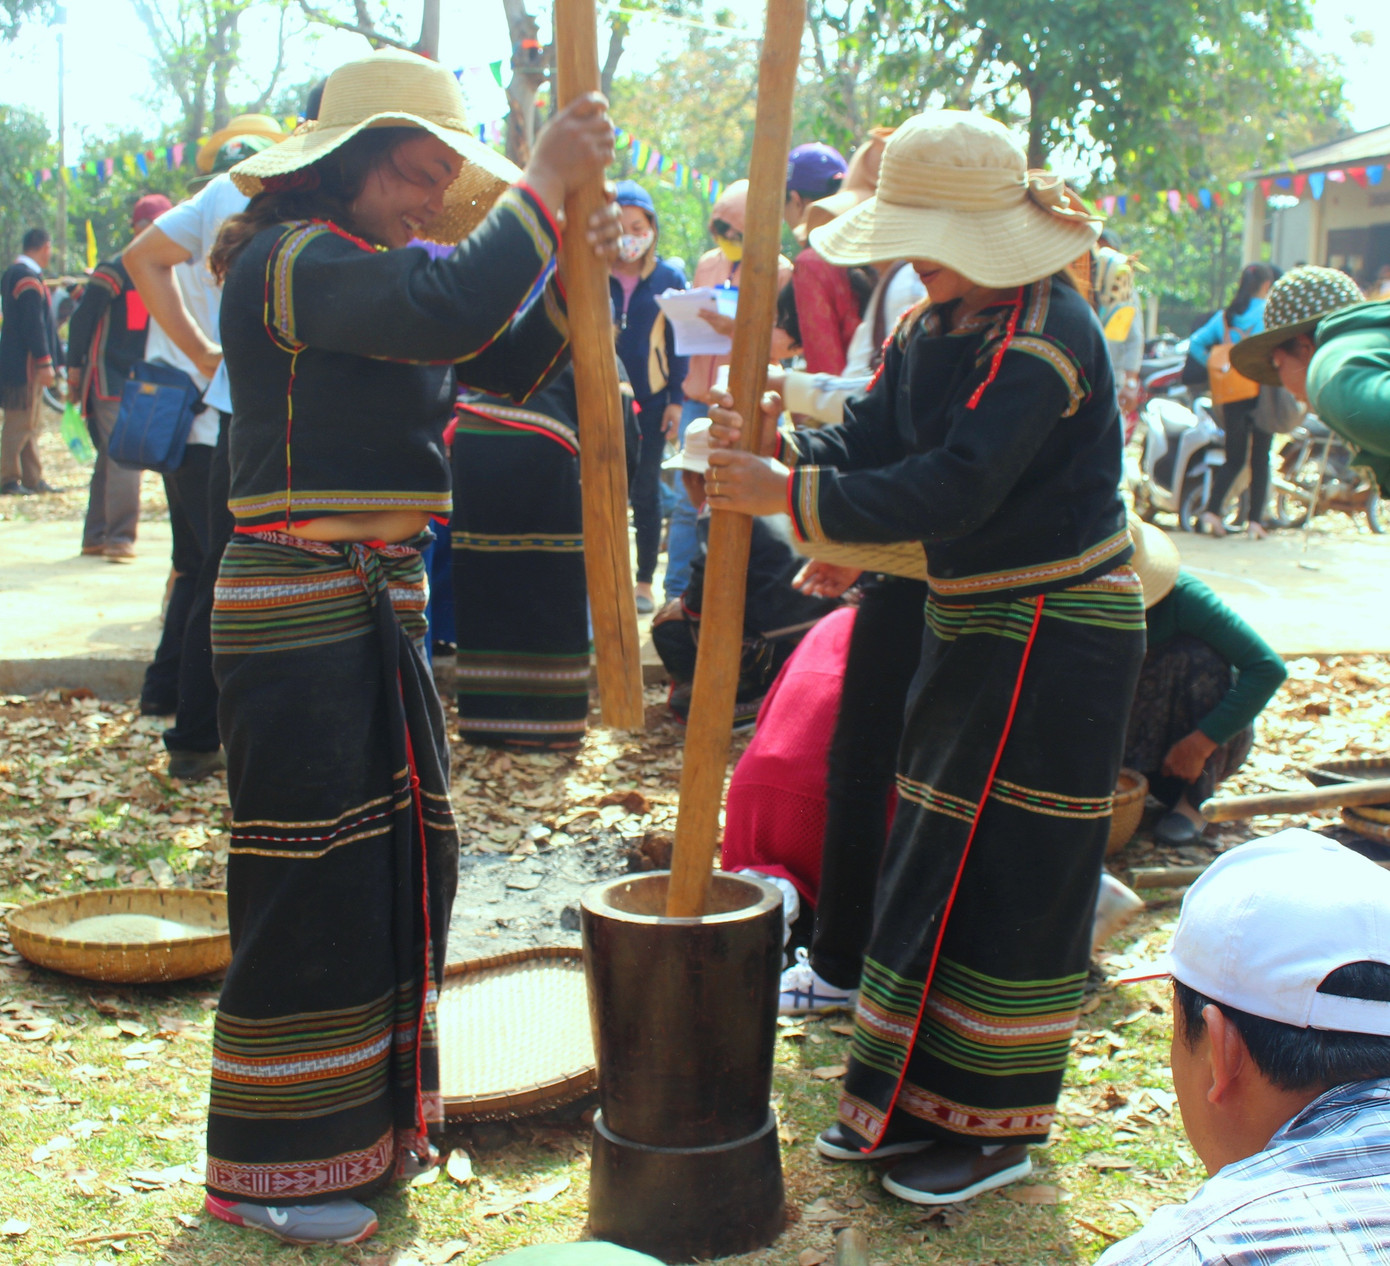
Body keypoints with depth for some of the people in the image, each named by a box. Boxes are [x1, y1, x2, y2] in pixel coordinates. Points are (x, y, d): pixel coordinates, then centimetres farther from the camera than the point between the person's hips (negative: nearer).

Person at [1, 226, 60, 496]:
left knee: (28, 423, 13)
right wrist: (45, 362, -20)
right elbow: (34, 325, -21)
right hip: (25, 363, -10)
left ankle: (32, 478, 18)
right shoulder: (29, 279, -16)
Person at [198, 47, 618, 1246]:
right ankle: (269, 1169, 12)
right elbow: (454, 309, -29)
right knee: (311, 879, -3)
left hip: (383, 605, 10)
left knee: (406, 860, 14)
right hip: (295, 609, -10)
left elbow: (511, 364, 13)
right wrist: (543, 180, -19)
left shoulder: (377, 279, 17)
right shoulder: (290, 260, -13)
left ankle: (370, 1120, 29)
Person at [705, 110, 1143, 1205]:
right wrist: (783, 445, -18)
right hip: (973, 622, 9)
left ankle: (995, 1126, 12)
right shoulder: (935, 327, 8)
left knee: (1007, 876, -3)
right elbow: (870, 438, 3)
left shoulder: (1046, 336, -21)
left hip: (1055, 639, -9)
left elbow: (953, 487, -30)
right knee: (934, 859, 14)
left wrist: (790, 494, -30)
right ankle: (914, 1094, 27)